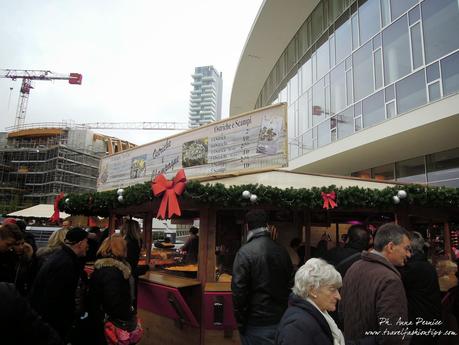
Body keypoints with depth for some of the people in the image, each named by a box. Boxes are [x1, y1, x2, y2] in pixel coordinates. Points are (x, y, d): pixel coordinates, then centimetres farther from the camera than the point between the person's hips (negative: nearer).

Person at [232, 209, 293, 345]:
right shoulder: (282, 251, -1)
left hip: (256, 324, -5)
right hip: (281, 320, 5)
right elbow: (290, 284, 7)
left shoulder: (245, 252, -17)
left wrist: (241, 322, -6)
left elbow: (238, 289, -18)